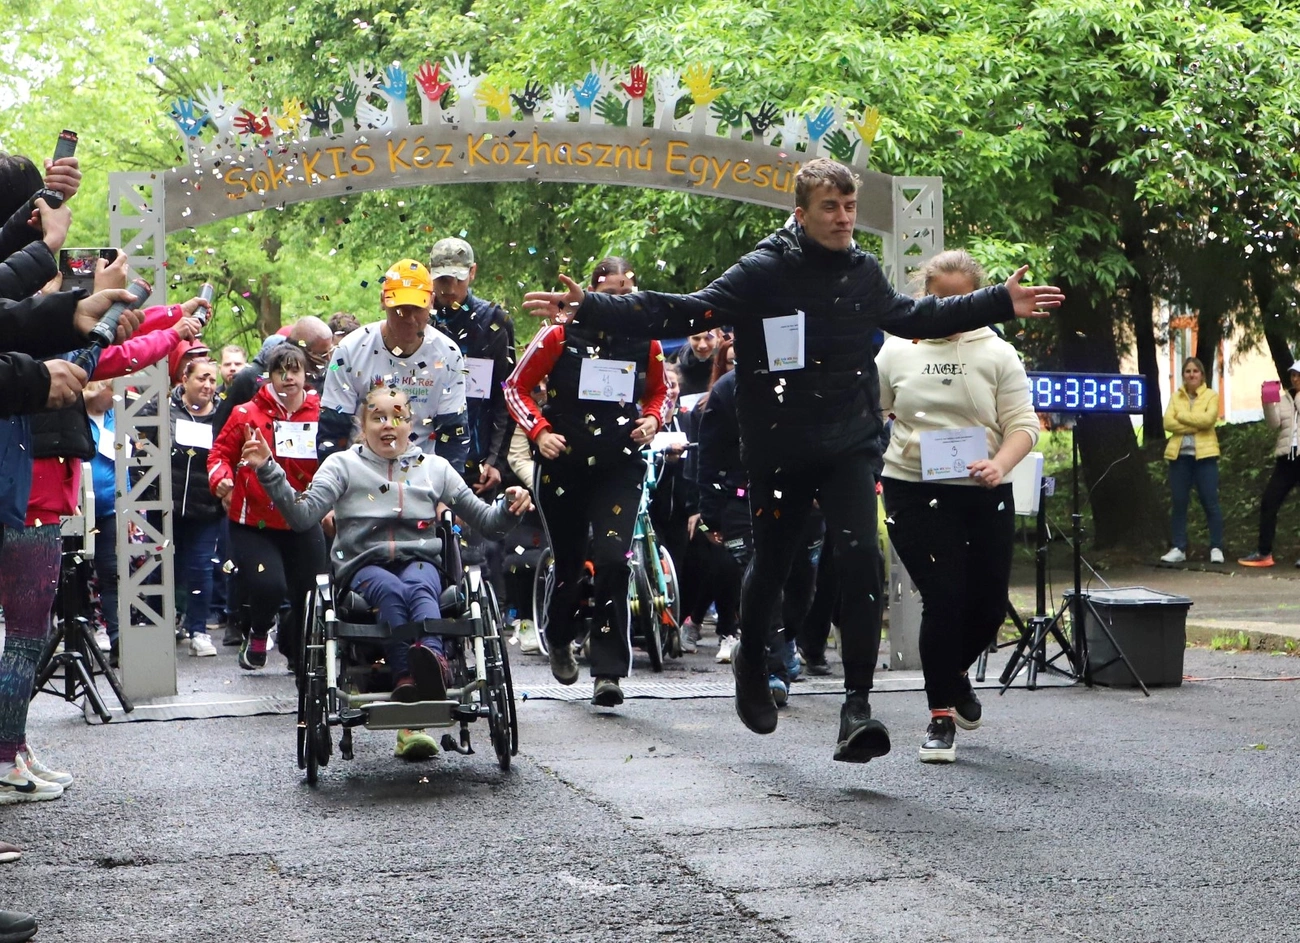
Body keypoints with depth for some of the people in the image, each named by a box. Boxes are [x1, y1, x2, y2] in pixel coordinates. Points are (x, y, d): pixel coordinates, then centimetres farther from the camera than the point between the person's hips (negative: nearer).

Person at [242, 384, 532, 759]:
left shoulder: (433, 467, 21)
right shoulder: (343, 465, 14)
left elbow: (484, 521, 19)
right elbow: (303, 516, -2)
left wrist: (509, 507, -2)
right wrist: (269, 471, -14)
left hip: (420, 561, 2)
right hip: (364, 566, -1)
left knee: (417, 587, -36)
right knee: (390, 589, -37)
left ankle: (433, 660, -67)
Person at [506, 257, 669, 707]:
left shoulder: (645, 343, 4)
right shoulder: (561, 335, -4)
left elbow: (658, 391, 21)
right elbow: (516, 386, 3)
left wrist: (652, 419, 0)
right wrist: (539, 430, -10)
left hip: (620, 469, 1)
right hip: (563, 465, -1)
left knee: (614, 560, -15)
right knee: (569, 563, 9)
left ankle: (608, 670, -12)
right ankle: (559, 640, 40)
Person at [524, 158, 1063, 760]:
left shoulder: (863, 273, 7)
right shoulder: (764, 271, -9)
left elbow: (912, 317, 27)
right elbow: (683, 314, -15)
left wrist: (1001, 302, 31)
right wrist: (589, 308, -26)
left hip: (849, 445, 3)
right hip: (778, 450, -2)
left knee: (860, 562, -15)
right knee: (770, 565, 12)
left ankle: (857, 705, -13)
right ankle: (751, 663, 43)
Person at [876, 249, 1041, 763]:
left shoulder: (997, 353, 5)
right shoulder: (897, 351, 6)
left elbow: (1023, 424, -1)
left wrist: (998, 464, -20)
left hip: (984, 494, 2)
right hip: (914, 491, -2)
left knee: (989, 604, 5)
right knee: (944, 599, -11)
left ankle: (954, 671, 38)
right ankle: (941, 715, 0)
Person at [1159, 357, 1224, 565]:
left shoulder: (1210, 395, 3)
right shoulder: (1176, 397, 11)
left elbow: (1208, 419, -15)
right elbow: (1168, 423, -3)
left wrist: (1182, 416, -8)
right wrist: (1195, 425, -12)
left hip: (1204, 455, -3)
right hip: (1179, 455, 3)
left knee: (1210, 503, -4)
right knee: (1179, 503, 5)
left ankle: (1216, 548, 0)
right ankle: (1178, 548, 9)